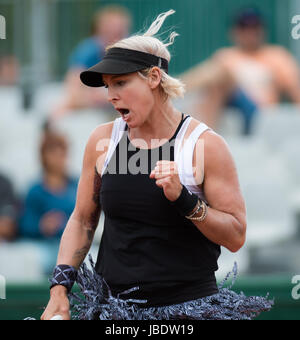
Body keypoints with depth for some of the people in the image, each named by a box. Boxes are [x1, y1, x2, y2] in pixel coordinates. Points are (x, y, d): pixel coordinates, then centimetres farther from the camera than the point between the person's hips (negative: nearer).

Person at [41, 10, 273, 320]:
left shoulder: (205, 145, -7)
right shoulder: (103, 139, 4)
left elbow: (236, 237, -7)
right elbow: (82, 221, 12)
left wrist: (184, 200, -21)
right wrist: (59, 290, 1)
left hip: (187, 306, -3)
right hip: (112, 303, 3)